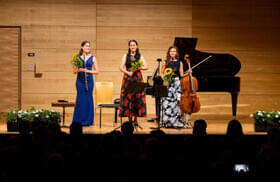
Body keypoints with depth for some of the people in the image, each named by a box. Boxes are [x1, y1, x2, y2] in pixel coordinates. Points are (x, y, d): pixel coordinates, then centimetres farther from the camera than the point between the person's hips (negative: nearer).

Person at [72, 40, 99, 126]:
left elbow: (97, 71, 4)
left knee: (88, 99, 0)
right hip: (80, 80, 0)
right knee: (80, 99, 1)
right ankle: (78, 120, 8)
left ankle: (88, 120, 7)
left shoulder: (92, 58, 5)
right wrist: (78, 70, -13)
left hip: (89, 80, 0)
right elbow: (74, 71, 7)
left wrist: (88, 71, -11)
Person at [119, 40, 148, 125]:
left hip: (138, 78, 0)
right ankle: (130, 119, 1)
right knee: (128, 98, -5)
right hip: (128, 78, 0)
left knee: (137, 98, -4)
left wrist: (139, 68, -17)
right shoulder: (126, 56, 9)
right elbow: (121, 68, 1)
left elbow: (146, 67, 1)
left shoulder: (140, 56, 11)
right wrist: (128, 72, -15)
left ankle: (135, 119, 3)